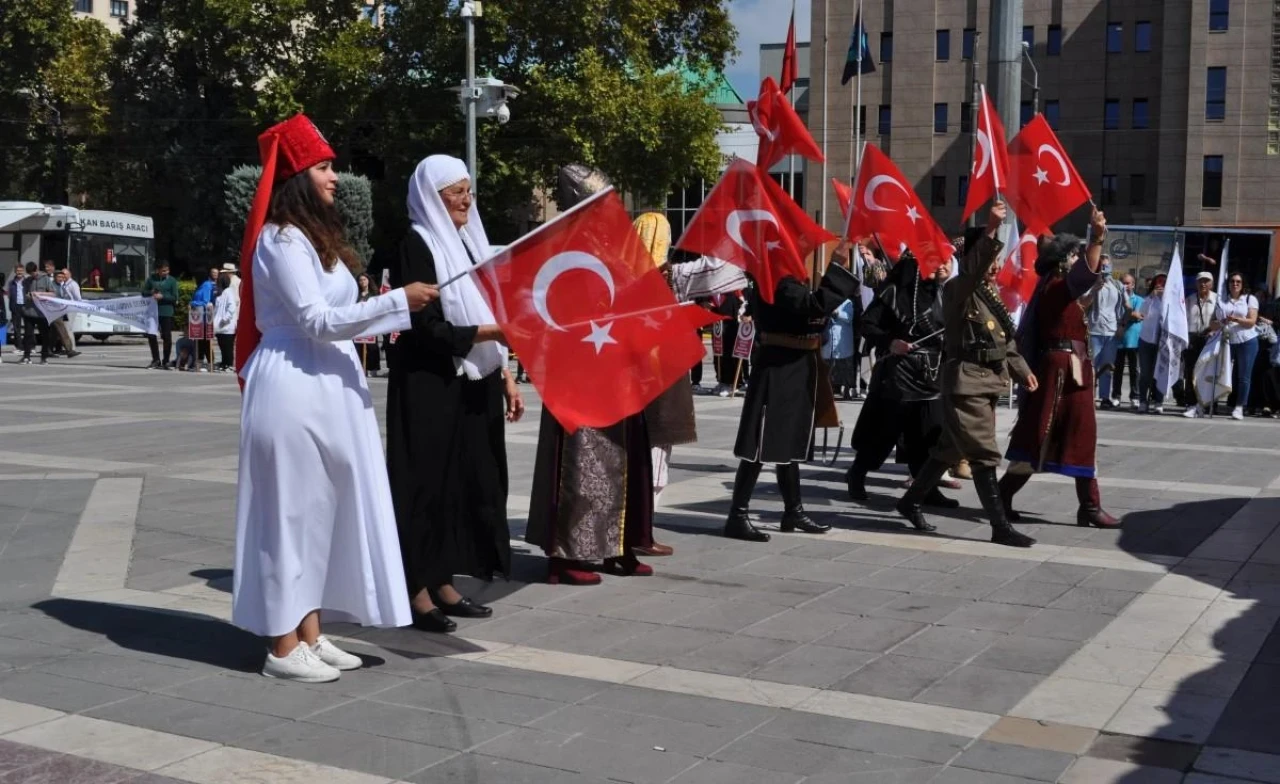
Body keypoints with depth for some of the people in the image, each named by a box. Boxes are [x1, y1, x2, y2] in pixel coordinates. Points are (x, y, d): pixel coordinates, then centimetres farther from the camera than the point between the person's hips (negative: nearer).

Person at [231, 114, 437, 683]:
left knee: (322, 510, 11)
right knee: (293, 511, -3)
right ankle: (284, 647, 5)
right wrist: (397, 301, -19)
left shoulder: (314, 235, 18)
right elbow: (316, 321, -18)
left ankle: (310, 634, 18)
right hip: (294, 389, -10)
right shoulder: (281, 239, -12)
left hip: (327, 387, 10)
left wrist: (401, 315, 15)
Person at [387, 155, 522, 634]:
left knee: (468, 479, 9)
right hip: (429, 387, -8)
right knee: (429, 481, -3)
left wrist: (505, 376, 13)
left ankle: (443, 583, 18)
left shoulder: (469, 243, 15)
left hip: (473, 383, 8)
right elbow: (426, 328, -17)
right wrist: (491, 332, -24)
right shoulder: (417, 247, -10)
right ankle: (416, 591, 5)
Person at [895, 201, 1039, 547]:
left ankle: (911, 502, 30)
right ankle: (1000, 527, -6)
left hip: (989, 381, 9)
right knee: (984, 454, -9)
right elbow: (971, 268, -35)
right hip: (966, 381, -9)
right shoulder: (958, 289, -12)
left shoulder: (992, 293, 15)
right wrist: (990, 231, -45)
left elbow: (1007, 338, 21)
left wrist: (1022, 370, 12)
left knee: (951, 449, 16)